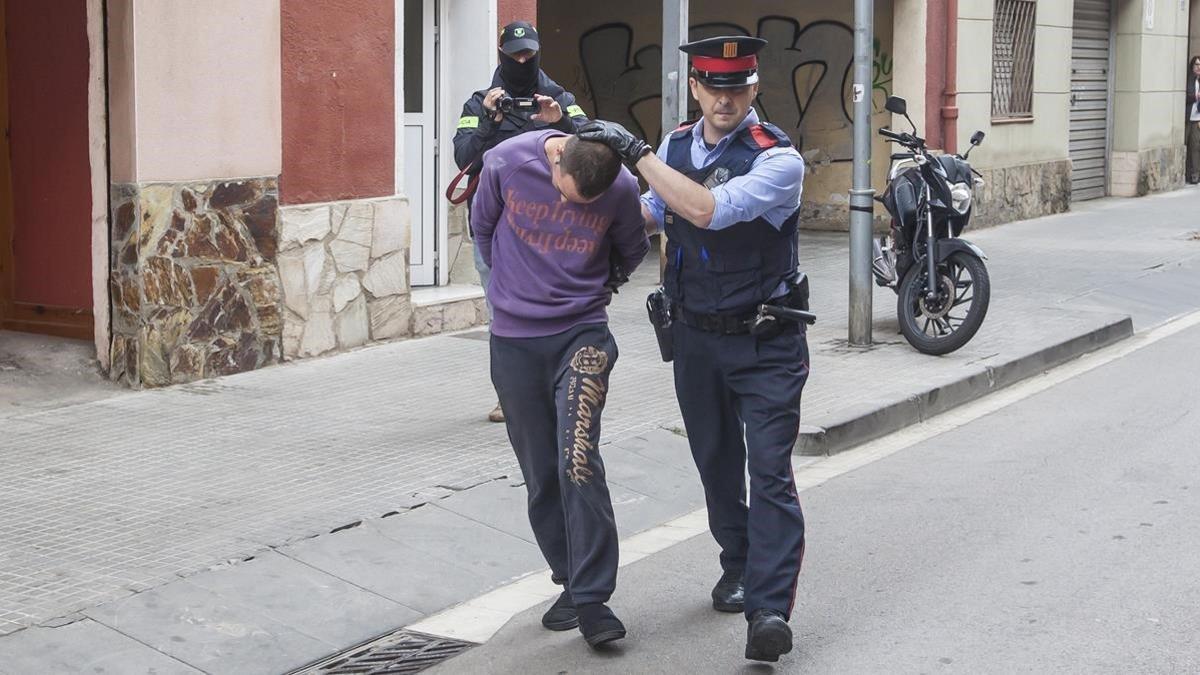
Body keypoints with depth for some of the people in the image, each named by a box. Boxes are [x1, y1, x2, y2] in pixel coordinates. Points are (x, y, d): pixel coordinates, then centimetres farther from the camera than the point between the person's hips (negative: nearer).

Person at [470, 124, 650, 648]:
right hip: (514, 341, 2)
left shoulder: (621, 189, -11)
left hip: (582, 335, -2)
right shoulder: (506, 163, -11)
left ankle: (592, 599, -11)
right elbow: (484, 227, 9)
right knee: (540, 473, 7)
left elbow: (631, 253, 10)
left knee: (578, 461, -17)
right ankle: (571, 580, 23)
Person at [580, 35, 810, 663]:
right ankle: (738, 565, 37)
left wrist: (636, 151, -28)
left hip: (764, 342, -6)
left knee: (770, 471, -12)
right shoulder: (675, 145, 3)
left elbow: (709, 210, -32)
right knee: (716, 463, 18)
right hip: (694, 335, 6)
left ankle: (768, 610, -17)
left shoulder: (778, 160, -17)